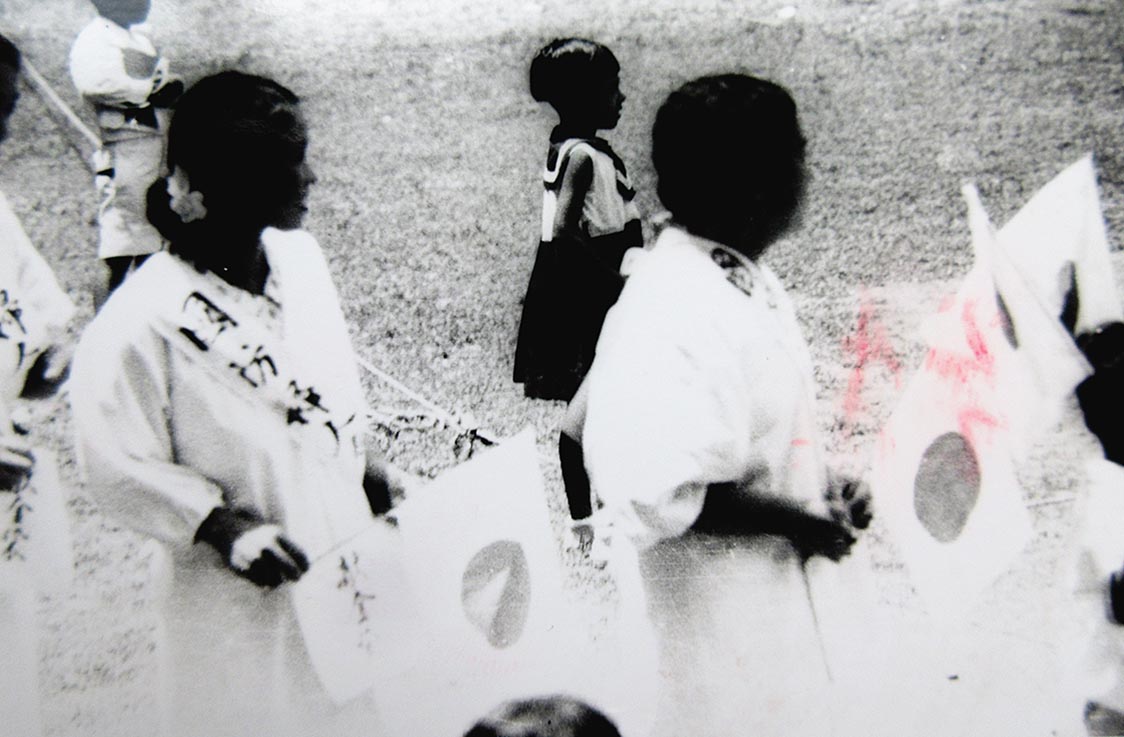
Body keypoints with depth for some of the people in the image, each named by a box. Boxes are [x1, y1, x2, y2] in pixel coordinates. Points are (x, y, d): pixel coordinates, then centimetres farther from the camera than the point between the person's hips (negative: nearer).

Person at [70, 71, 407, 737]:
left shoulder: (300, 257, -4)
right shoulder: (139, 326, -24)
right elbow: (119, 469, -16)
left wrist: (372, 466, 1)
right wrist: (224, 528, -24)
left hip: (345, 553, 6)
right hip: (245, 601, -6)